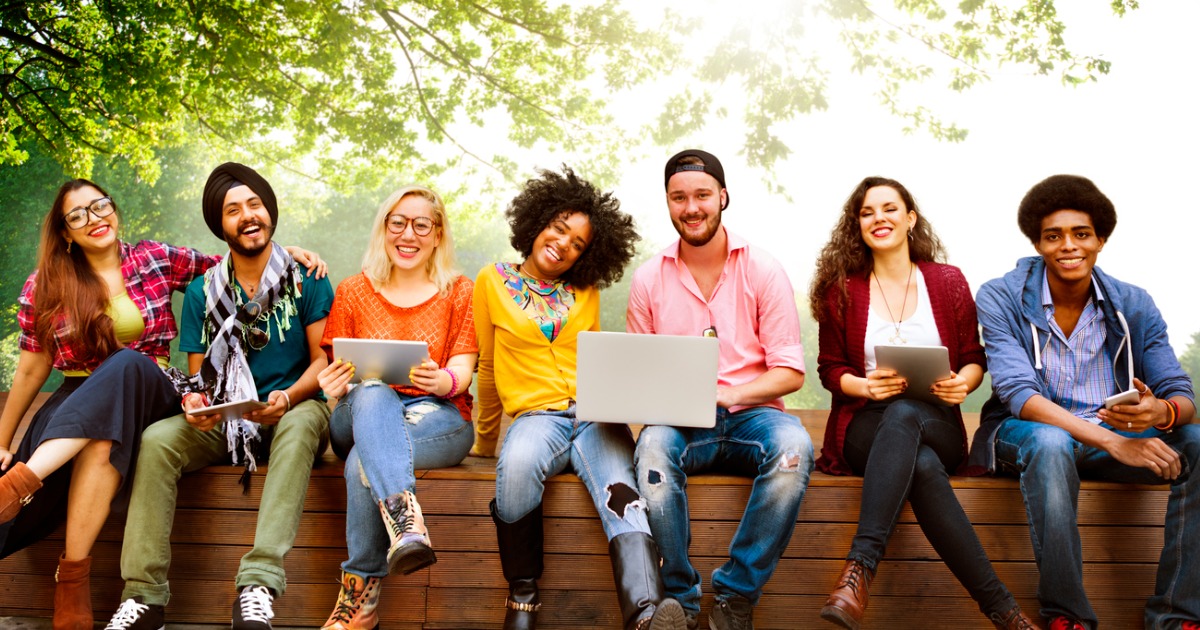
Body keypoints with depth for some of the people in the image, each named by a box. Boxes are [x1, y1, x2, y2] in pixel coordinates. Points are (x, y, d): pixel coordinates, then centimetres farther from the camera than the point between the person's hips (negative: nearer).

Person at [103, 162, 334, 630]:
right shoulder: (203, 292, 10)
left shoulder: (306, 279, 1)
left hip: (291, 411, -3)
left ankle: (258, 584, -46)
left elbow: (323, 360, -2)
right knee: (156, 439, -26)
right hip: (222, 421, 3)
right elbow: (198, 374, 10)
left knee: (302, 423, -38)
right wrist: (195, 403, -15)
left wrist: (287, 398, -22)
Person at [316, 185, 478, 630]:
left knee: (364, 460, -35)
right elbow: (338, 373, 9)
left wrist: (442, 381, -24)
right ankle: (406, 522, -56)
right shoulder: (353, 292, 15)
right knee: (373, 394, -38)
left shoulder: (458, 292, 12)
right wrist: (335, 386, -18)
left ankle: (360, 594, -30)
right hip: (362, 417, 1)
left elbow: (462, 372, 2)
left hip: (438, 417, -1)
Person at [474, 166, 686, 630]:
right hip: (536, 414, -2)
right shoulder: (494, 282, 12)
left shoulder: (586, 293, 19)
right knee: (518, 463, -39)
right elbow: (489, 368, 18)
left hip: (595, 414, 2)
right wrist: (486, 439, 23)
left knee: (620, 492, -32)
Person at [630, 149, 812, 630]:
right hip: (678, 423, 1)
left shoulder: (763, 271, 4)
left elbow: (790, 372, 0)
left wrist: (726, 395, -16)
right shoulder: (648, 278, 10)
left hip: (750, 415, 0)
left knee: (792, 445, -34)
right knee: (653, 445, -35)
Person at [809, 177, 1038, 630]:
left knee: (903, 413, -40)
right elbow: (829, 369, 8)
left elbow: (975, 358, 12)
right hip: (865, 427, 0)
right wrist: (865, 386, -15)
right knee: (923, 466, -38)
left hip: (936, 426, 0)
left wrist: (964, 381, -13)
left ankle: (861, 567, -48)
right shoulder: (841, 289, 7)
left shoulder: (948, 281, 9)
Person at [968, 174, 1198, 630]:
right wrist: (1111, 440, -33)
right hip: (1026, 434, -4)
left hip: (1113, 439, 4)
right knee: (1051, 443, -38)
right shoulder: (1001, 298, -8)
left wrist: (1162, 413, -32)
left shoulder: (1133, 306, 2)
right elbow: (1018, 394, -21)